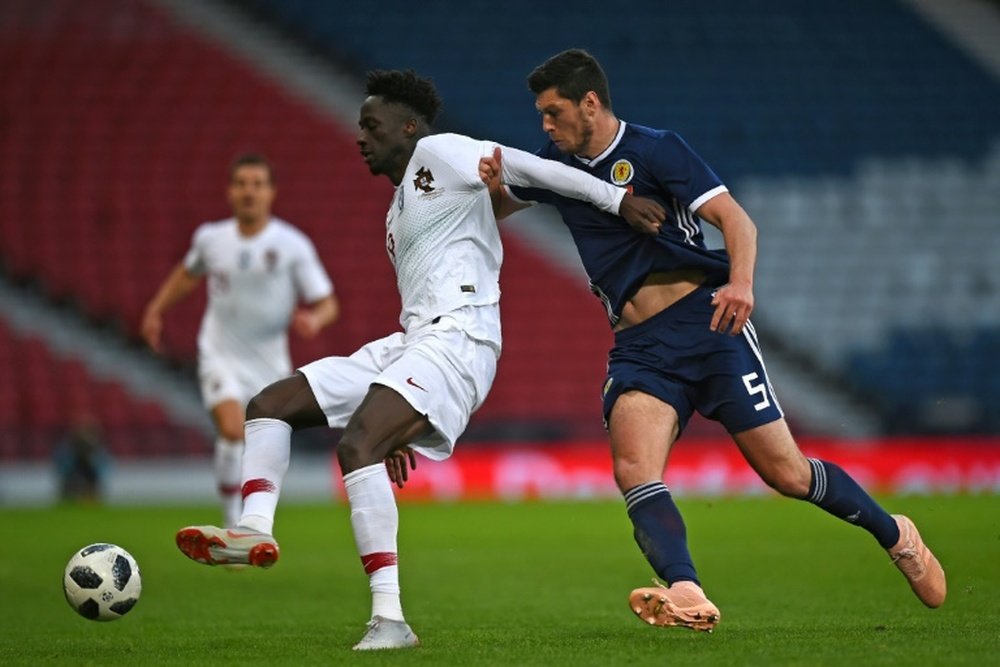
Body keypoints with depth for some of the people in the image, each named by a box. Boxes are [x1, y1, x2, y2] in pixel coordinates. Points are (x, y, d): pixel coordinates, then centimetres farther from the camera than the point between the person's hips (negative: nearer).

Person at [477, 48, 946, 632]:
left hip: (705, 321, -5)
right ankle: (687, 595, -41)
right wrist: (495, 185, 3)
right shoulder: (557, 164, 13)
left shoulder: (654, 148, -4)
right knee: (633, 469, -25)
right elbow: (501, 208, 29)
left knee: (785, 472, -5)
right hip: (638, 348, 5)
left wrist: (741, 283, -32)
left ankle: (895, 535, 20)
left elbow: (734, 217, -12)